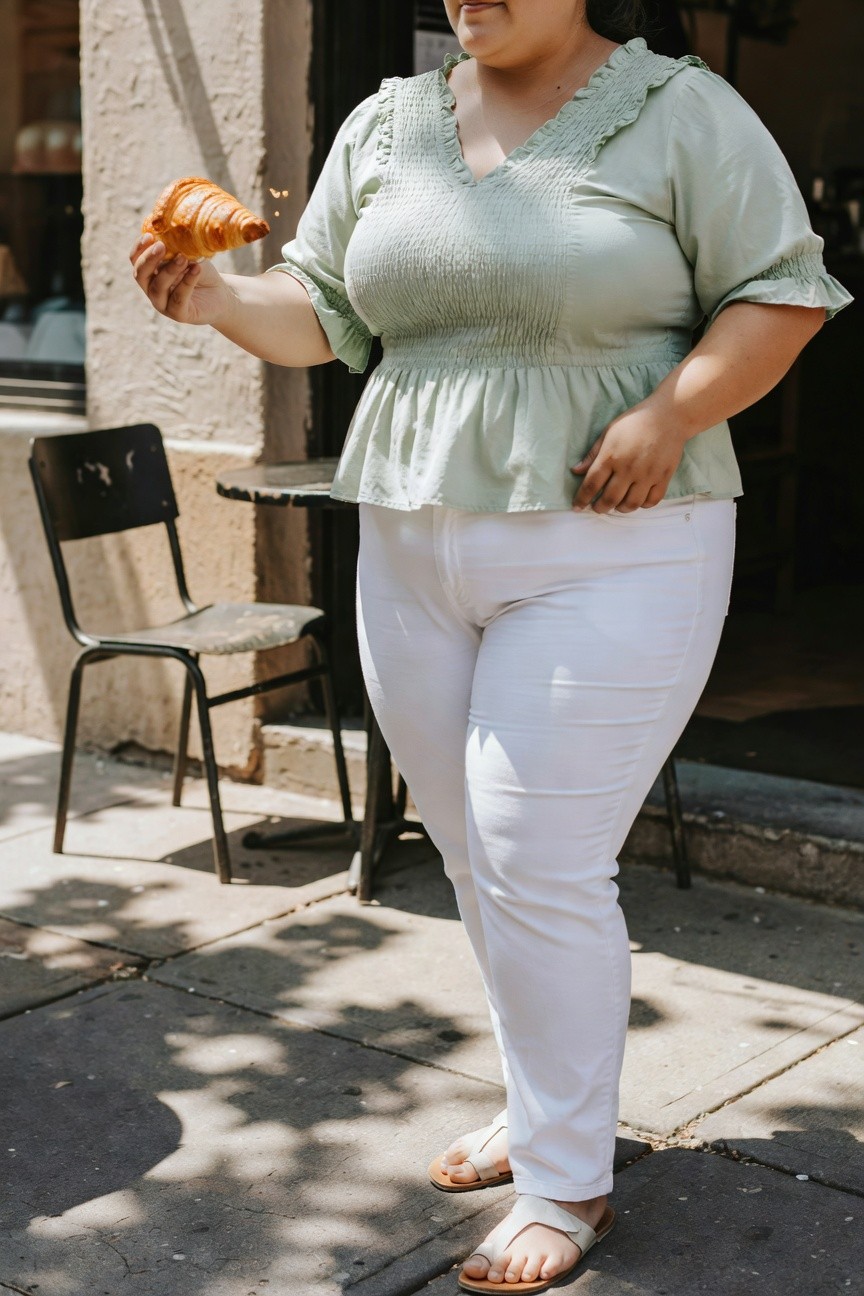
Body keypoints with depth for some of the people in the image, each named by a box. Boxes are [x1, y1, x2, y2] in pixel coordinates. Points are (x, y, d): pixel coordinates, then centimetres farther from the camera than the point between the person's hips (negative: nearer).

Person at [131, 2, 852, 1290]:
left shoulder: (678, 112, -3)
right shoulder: (384, 125, 12)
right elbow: (322, 310, 11)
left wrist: (670, 414, -18)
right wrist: (217, 299, -8)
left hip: (606, 548, -5)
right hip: (413, 543, 6)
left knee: (538, 864, -7)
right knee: (474, 855, 12)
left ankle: (567, 1186, 11)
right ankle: (543, 1109, 32)